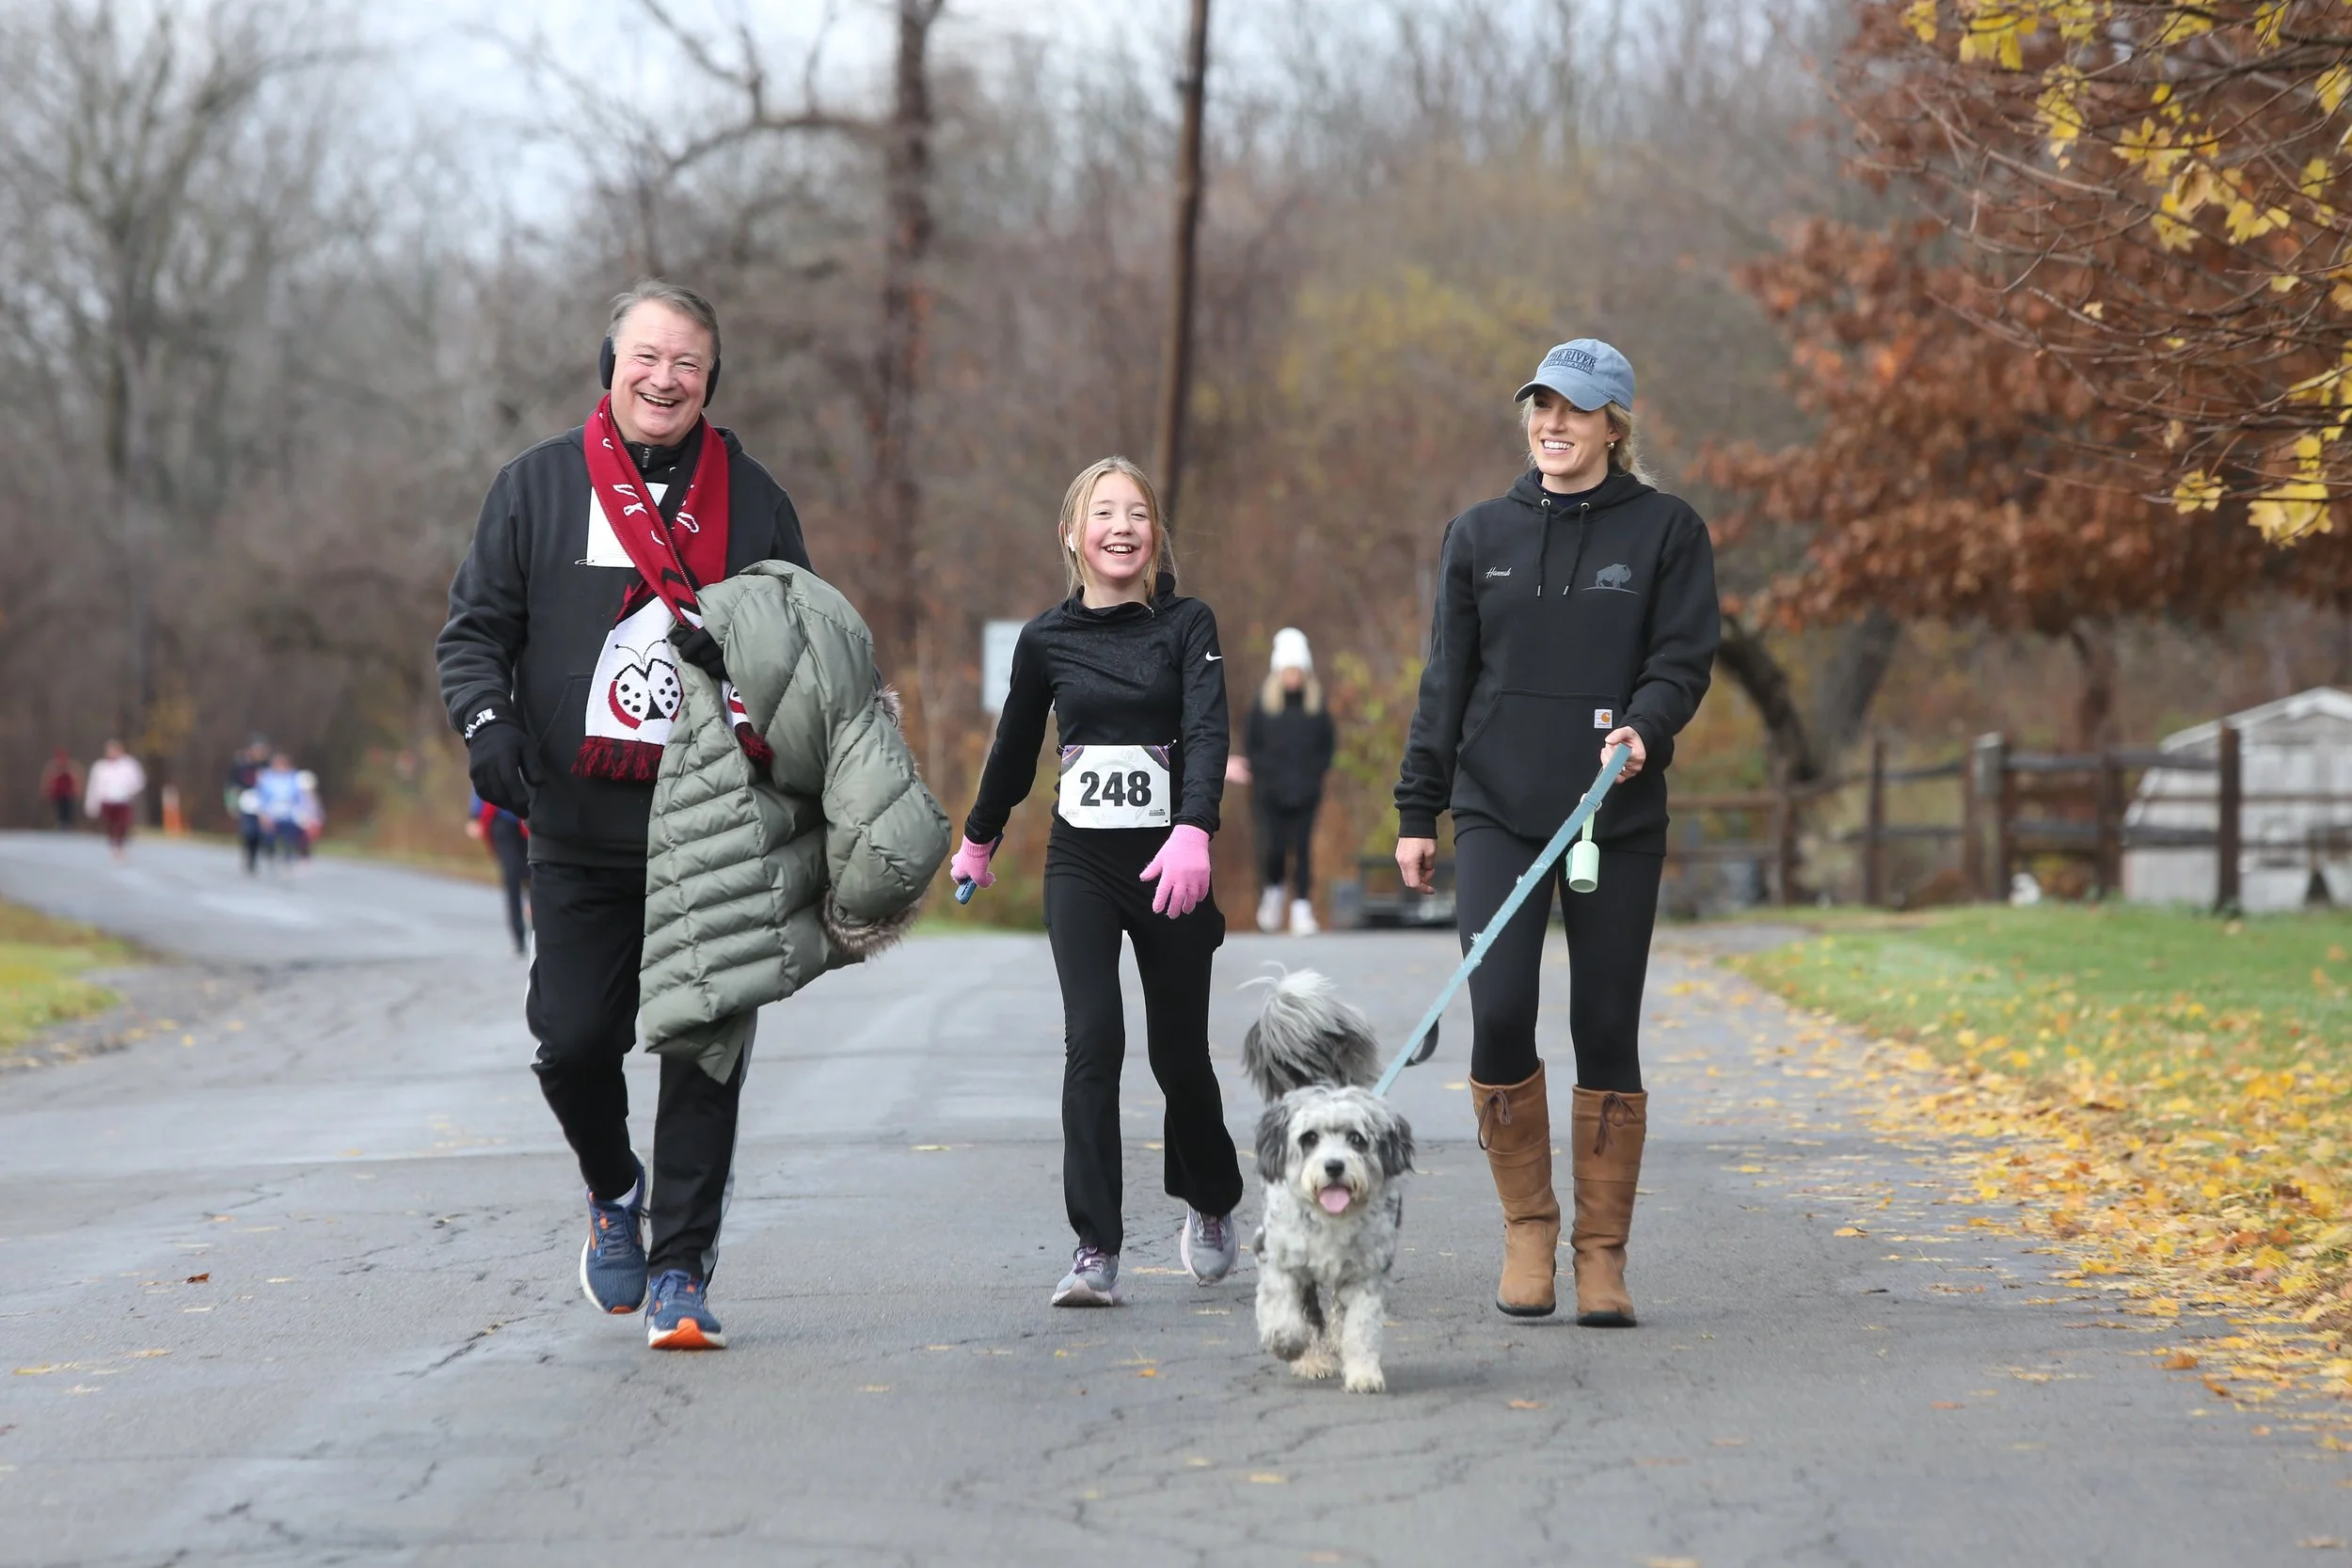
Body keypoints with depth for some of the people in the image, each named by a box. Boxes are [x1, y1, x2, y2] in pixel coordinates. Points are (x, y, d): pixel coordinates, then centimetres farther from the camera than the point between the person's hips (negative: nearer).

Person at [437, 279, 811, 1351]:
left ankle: (679, 1272, 4)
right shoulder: (538, 486, 7)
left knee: (705, 1052, -3)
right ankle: (613, 1192, 29)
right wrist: (487, 722, -13)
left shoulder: (752, 500, 9)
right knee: (574, 1040, -2)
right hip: (580, 831, 0)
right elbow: (475, 628, 6)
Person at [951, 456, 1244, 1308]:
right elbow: (1015, 745, 20)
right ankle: (1095, 1250, -15)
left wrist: (1193, 834, -31)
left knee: (1178, 1052, 7)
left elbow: (1207, 733, -15)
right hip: (1079, 861, 1)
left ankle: (1210, 1200, 36)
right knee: (1092, 1037, -15)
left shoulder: (1187, 625, -2)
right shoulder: (1046, 638, 5)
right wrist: (977, 840, 31)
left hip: (1168, 861, -1)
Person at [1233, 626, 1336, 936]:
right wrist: (1267, 774, -6)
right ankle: (1271, 891, 20)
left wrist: (1313, 774, -2)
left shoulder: (1316, 705, 6)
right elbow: (1250, 746, 4)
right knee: (1272, 848, -9)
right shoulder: (1263, 704, 2)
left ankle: (1302, 910, -1)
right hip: (1269, 794, -1)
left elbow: (1327, 745, 12)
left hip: (1305, 793, 1)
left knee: (1302, 850, -3)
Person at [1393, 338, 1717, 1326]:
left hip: (1619, 818, -1)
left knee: (1607, 1031, 0)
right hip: (1498, 810, 1)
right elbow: (1447, 680, 13)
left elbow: (1684, 659, -2)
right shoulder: (1479, 536, 11)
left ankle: (1602, 1256, 9)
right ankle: (1527, 1226, 4)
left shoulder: (1665, 531, 5)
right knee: (1499, 1012, -13)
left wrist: (1645, 726, -22)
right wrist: (1416, 810, 8)